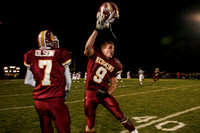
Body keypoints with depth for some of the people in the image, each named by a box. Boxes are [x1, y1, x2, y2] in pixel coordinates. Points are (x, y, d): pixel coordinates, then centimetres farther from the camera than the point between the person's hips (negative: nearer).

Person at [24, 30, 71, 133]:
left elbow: (28, 81, 14)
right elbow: (68, 81, 4)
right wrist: (66, 92, 22)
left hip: (39, 101, 5)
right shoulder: (61, 54, -4)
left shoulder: (30, 56, 6)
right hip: (56, 101, -4)